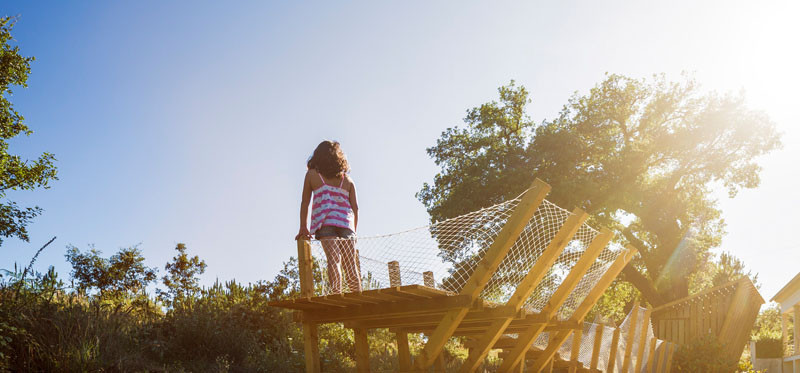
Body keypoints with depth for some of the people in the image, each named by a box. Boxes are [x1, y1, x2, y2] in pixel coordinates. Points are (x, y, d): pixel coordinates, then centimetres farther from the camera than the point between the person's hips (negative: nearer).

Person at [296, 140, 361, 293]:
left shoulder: (312, 174, 13)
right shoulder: (347, 180, 18)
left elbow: (305, 202, 11)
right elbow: (355, 208, 13)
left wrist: (303, 228, 13)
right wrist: (353, 232, 19)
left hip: (325, 223, -2)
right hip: (346, 225, 2)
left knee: (333, 259, -15)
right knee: (350, 266, 4)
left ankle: (337, 294, -29)